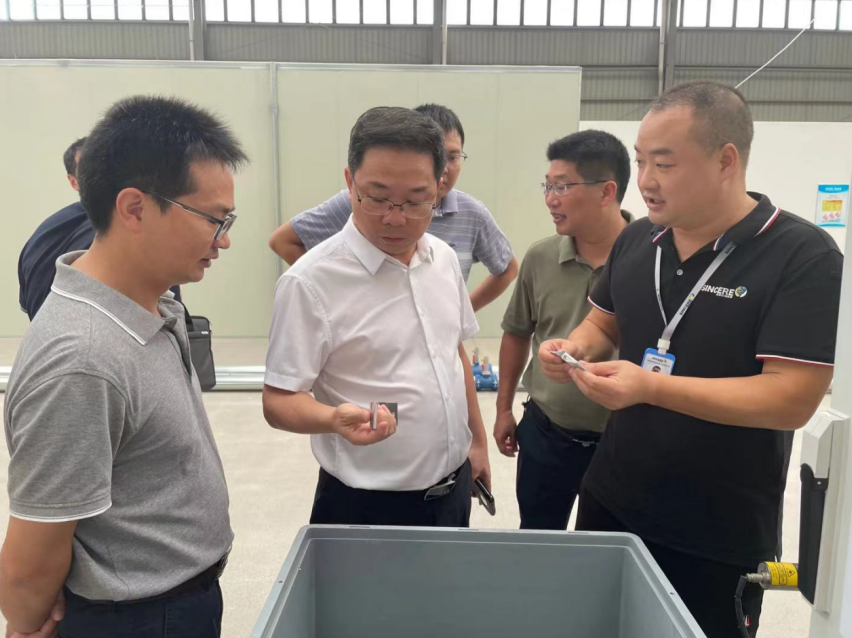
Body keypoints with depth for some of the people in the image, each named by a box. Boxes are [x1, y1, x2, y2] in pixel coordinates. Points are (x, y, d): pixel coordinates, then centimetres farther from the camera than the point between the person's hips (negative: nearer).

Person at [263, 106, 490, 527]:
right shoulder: (311, 282, -20)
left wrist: (477, 440, 14)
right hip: (367, 506, -6)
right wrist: (336, 419, -35)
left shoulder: (444, 258, 0)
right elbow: (278, 400, -17)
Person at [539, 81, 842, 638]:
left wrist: (650, 387, -31)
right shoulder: (636, 240, 2)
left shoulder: (803, 256, -16)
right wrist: (575, 347, -9)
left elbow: (793, 399, -23)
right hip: (609, 502, 6)